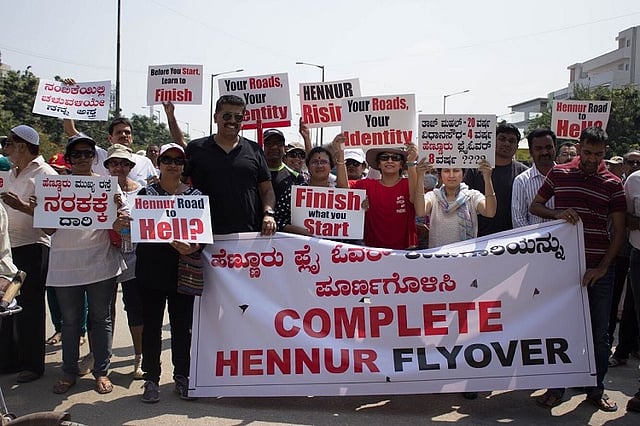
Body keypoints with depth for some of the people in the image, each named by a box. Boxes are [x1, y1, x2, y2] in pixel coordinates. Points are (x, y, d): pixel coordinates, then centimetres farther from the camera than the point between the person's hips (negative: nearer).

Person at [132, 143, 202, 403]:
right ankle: (151, 379, 19)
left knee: (182, 324, 8)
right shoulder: (146, 193, 5)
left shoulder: (195, 195, 6)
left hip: (183, 268, 1)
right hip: (152, 268, 0)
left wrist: (192, 247, -17)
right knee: (151, 325, 6)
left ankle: (181, 376, 23)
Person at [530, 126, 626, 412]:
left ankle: (596, 389, 24)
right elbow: (535, 206, 11)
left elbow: (619, 231, 1)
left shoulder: (613, 184, 3)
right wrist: (557, 213, -11)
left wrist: (603, 267, -9)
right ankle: (556, 388, 18)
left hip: (599, 267, 1)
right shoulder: (558, 174, 4)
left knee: (599, 331, 8)